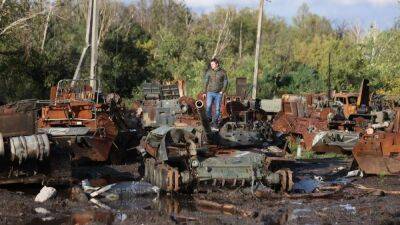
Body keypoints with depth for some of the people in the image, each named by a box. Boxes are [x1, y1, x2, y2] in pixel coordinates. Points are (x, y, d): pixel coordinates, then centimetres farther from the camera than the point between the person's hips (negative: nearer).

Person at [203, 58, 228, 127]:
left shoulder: (222, 72, -1)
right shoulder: (209, 72, 1)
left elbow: (225, 82, 5)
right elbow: (205, 82, 7)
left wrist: (222, 91, -6)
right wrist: (205, 92, 5)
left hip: (218, 93, 0)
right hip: (210, 92, 0)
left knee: (217, 108, 3)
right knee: (208, 106, -16)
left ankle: (215, 121, 14)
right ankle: (209, 118, 5)